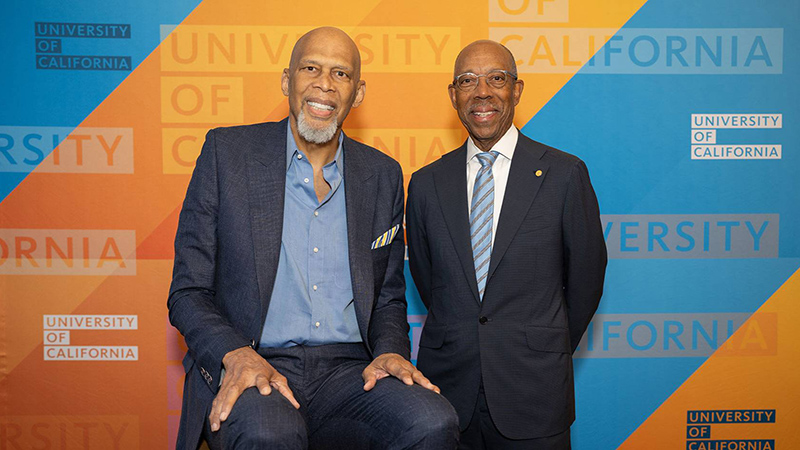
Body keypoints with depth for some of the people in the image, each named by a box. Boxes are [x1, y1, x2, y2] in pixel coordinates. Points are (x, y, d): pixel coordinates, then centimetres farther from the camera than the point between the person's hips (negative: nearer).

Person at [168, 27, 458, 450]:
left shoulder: (383, 175, 12)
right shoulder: (226, 151, 4)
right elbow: (188, 292, 2)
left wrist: (390, 352, -5)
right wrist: (236, 355, -18)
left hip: (349, 369, 3)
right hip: (251, 369, -3)